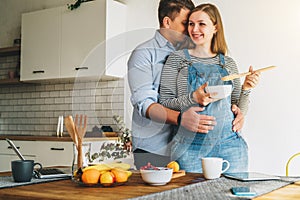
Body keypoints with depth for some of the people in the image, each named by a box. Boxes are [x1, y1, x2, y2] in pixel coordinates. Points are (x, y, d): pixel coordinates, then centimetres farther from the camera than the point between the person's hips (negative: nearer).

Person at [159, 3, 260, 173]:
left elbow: (240, 112, 12)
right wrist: (193, 98, -17)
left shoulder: (228, 63, 11)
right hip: (191, 146, -2)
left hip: (229, 144, 3)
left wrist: (246, 90, -5)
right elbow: (165, 103, -2)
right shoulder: (177, 59, 4)